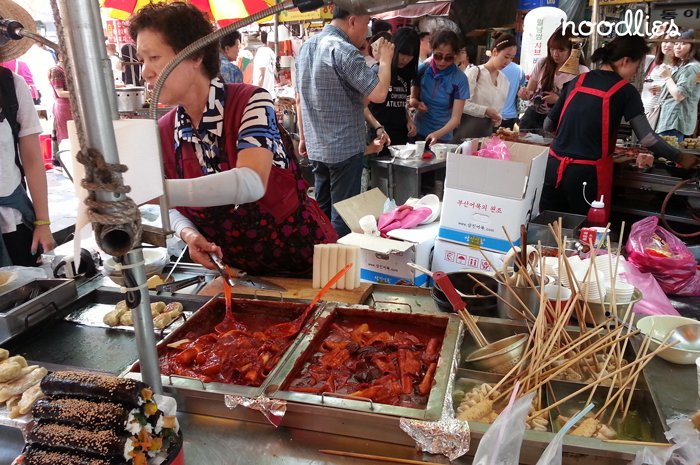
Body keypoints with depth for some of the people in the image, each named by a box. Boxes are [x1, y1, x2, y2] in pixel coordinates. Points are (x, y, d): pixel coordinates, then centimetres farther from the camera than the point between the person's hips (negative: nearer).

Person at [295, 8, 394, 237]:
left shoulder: (306, 47, 10)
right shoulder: (345, 51, -17)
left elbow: (300, 99, 15)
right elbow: (378, 94, -21)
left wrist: (303, 137, 21)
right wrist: (385, 60, -5)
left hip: (316, 147, 8)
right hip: (345, 148, -8)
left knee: (321, 210, 17)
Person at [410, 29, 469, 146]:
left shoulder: (460, 79, -13)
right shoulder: (422, 70, -7)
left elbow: (456, 118, -16)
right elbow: (413, 98, 6)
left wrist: (438, 134, -33)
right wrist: (417, 104, -17)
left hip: (442, 138, -2)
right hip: (418, 132, 2)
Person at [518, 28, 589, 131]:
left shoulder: (581, 72, -8)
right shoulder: (542, 63, 0)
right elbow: (530, 92, 5)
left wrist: (558, 100, -20)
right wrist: (525, 93, -18)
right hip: (532, 115, 3)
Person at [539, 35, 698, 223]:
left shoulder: (578, 81, 10)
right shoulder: (625, 91, -2)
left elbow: (548, 125, 14)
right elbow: (647, 138, -6)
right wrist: (680, 158, 8)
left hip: (554, 166, 5)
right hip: (588, 173, -4)